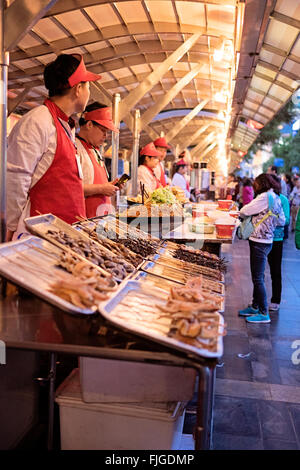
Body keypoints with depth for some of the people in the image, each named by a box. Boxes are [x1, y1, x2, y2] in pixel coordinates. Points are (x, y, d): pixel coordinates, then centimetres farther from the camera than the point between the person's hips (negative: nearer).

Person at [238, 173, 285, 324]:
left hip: (260, 243, -9)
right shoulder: (276, 198, 11)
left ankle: (264, 313, 3)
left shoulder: (265, 197, -16)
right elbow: (282, 221, 17)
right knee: (258, 276, 17)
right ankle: (255, 307, 28)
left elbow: (244, 211, -13)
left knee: (258, 278, -4)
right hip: (267, 241, 10)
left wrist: (242, 214, 10)